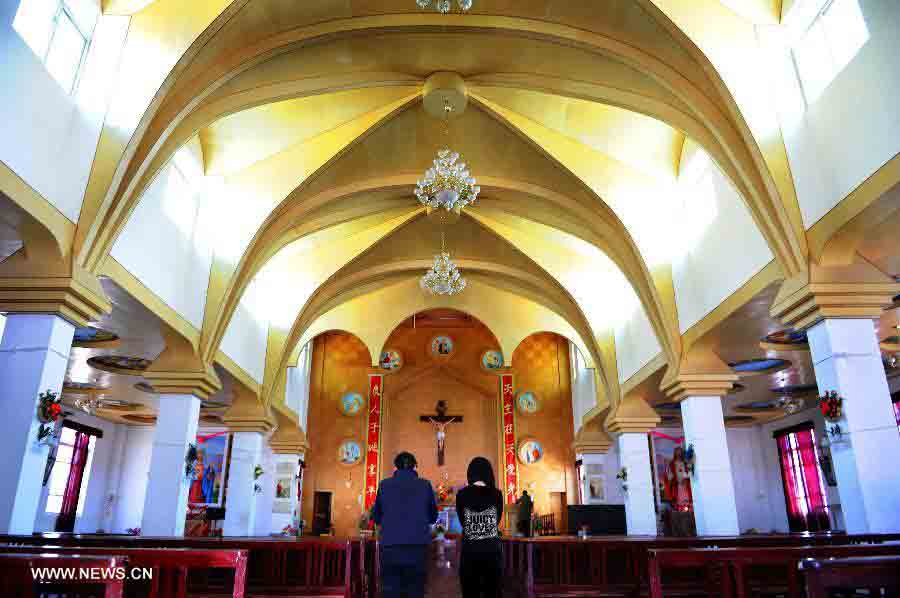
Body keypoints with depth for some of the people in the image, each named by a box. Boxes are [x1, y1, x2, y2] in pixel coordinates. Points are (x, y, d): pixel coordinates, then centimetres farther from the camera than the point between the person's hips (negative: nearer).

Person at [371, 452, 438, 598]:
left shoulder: (384, 485, 1)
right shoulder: (425, 485, 1)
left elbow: (376, 518, 10)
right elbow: (433, 517, 11)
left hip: (391, 546, 0)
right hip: (418, 546, 0)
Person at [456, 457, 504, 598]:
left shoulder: (461, 495, -5)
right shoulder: (496, 494, -5)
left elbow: (462, 522, 5)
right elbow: (498, 520, 7)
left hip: (469, 551, 0)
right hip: (492, 550, 0)